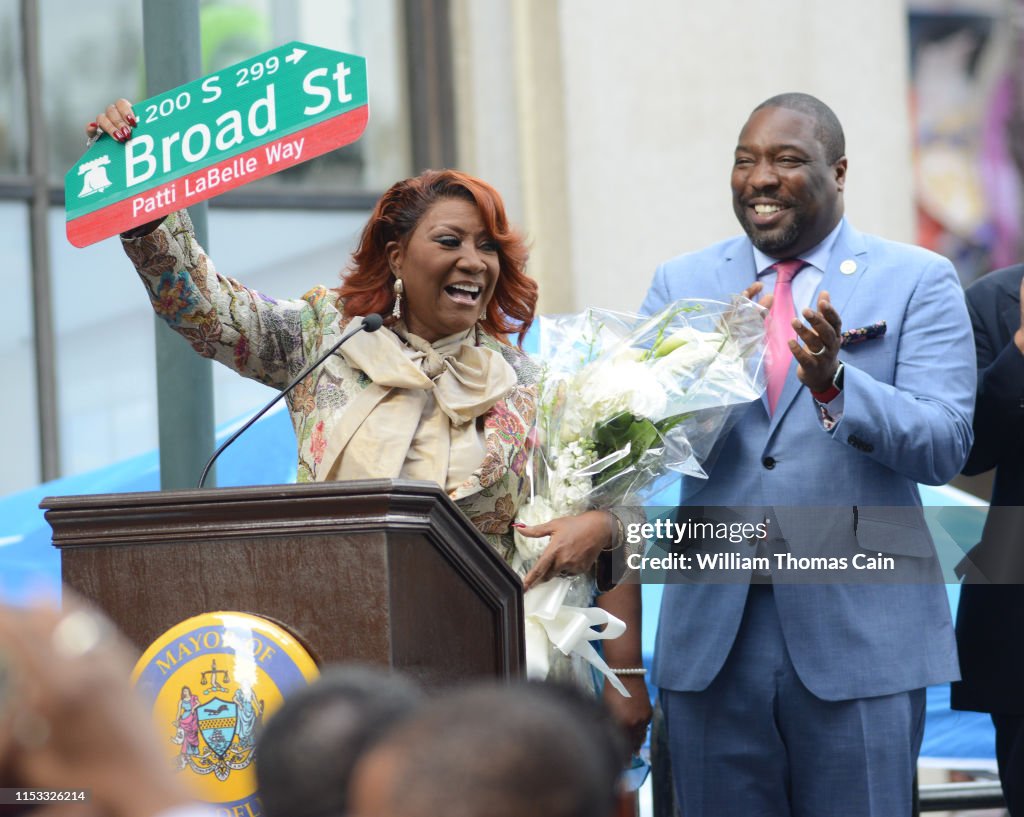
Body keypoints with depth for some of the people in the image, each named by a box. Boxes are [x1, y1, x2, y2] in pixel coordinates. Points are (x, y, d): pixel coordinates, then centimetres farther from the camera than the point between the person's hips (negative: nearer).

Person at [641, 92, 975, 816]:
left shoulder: (918, 282, 3)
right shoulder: (682, 285, 11)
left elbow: (945, 448, -8)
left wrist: (834, 382, -23)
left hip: (859, 629, -2)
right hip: (712, 633, 3)